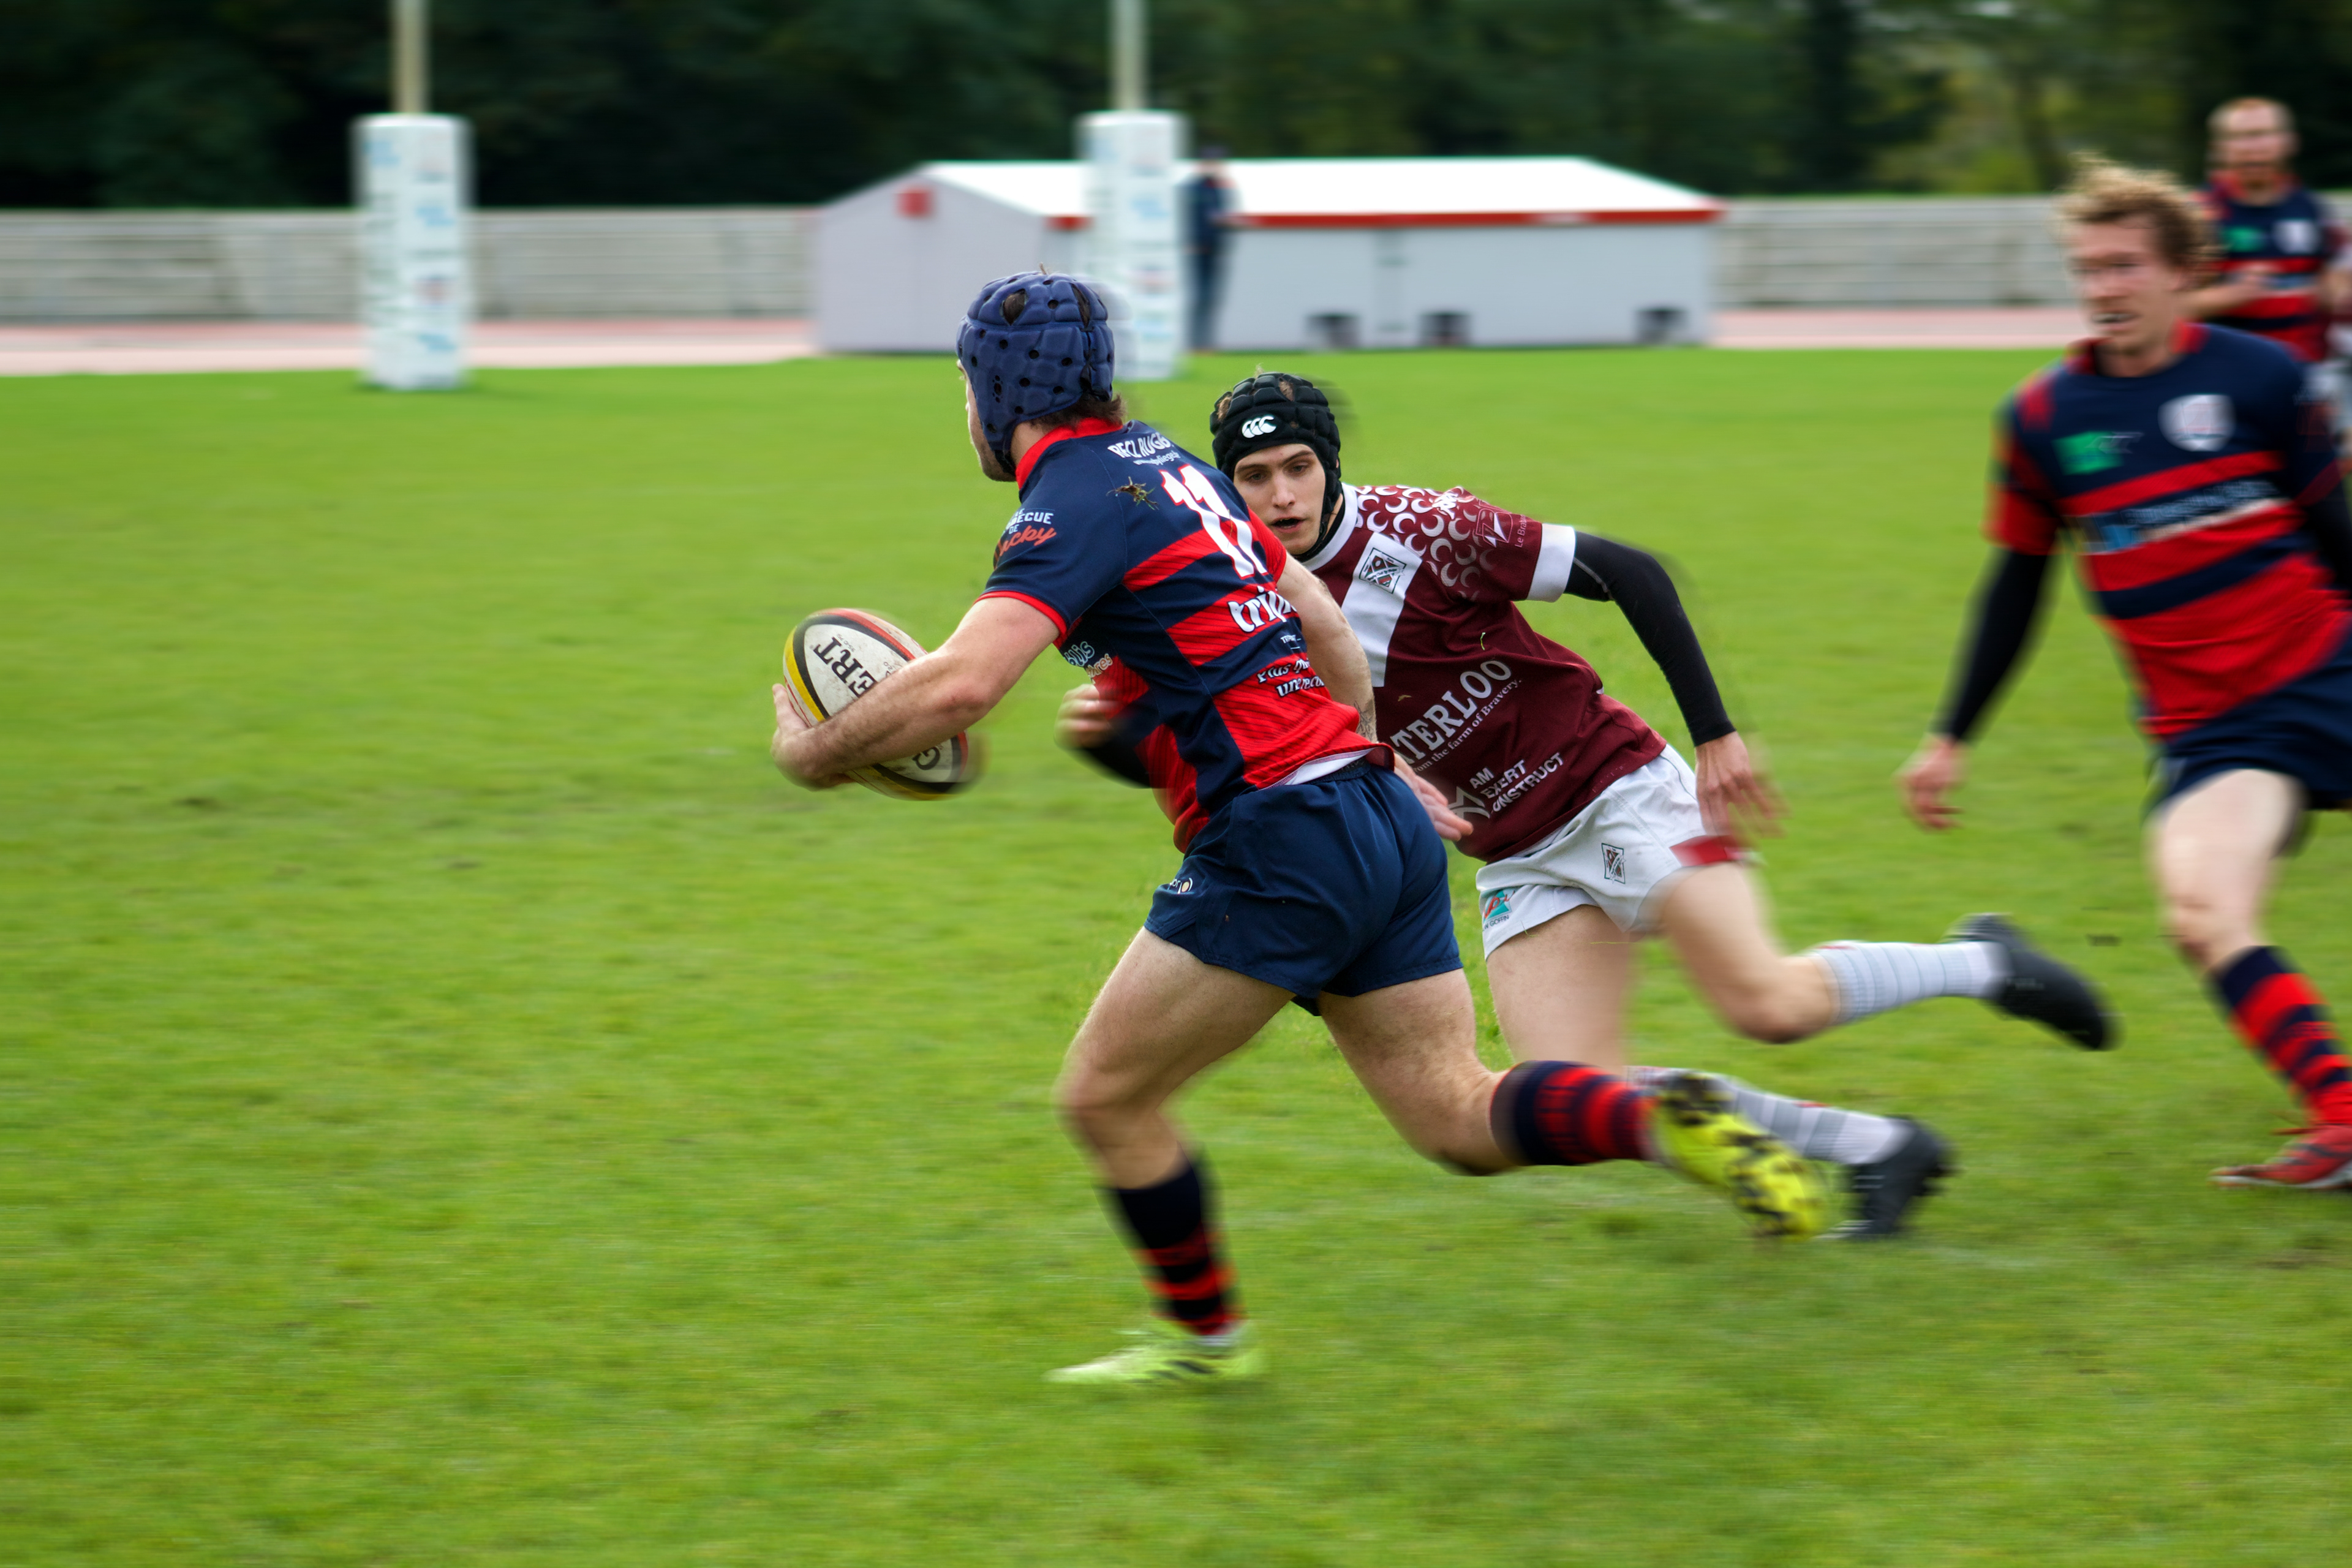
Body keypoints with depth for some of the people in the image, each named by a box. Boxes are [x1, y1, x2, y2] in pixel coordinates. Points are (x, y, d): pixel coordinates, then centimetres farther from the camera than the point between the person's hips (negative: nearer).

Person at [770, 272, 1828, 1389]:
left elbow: (961, 684, -23)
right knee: (1460, 1118, 8)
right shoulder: (1168, 464, 18)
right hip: (1381, 819, 9)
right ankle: (1667, 1122, -12)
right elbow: (1322, 622, 27)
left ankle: (1206, 1335, 19)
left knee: (1104, 1099, 6)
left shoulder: (1074, 499, -10)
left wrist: (817, 752, -8)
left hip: (1282, 838, -9)